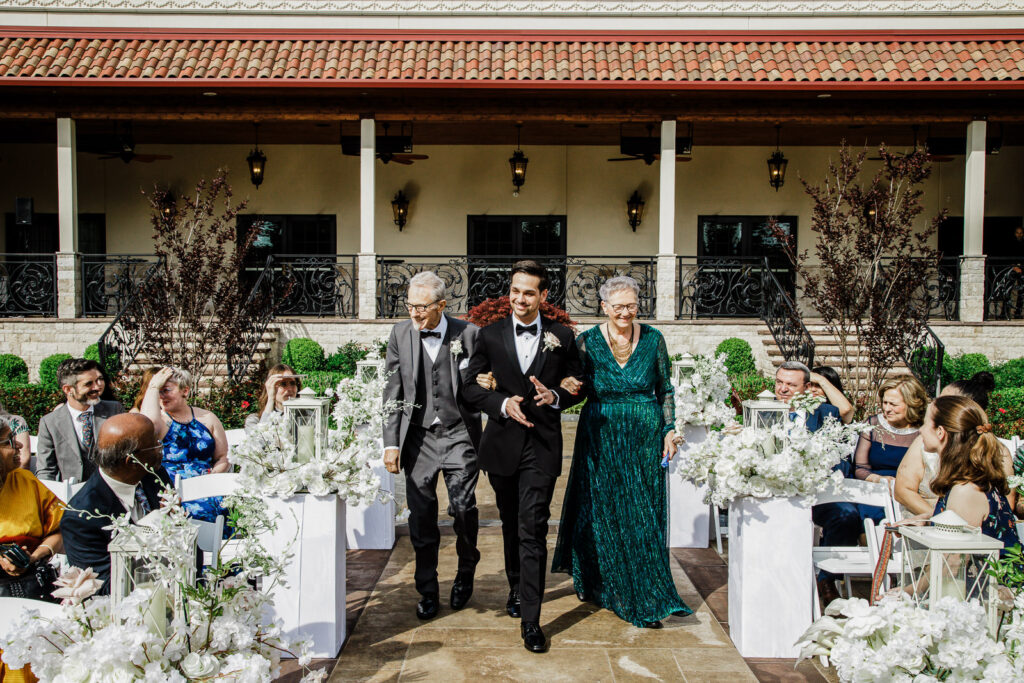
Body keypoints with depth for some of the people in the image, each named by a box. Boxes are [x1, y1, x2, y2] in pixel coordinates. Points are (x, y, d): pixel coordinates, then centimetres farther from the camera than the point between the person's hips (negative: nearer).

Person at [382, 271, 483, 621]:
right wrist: (391, 442, 1)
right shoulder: (400, 334, 1)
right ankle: (427, 590, 23)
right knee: (421, 516, 6)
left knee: (463, 506, -7)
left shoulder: (468, 334, -5)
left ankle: (466, 570, 23)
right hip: (418, 436, 2)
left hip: (459, 433, -2)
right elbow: (393, 392, 4)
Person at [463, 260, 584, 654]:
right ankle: (517, 589, 40)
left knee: (532, 530, -9)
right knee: (511, 525, 18)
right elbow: (471, 386, 4)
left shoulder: (562, 338, 3)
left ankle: (530, 619, -4)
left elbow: (578, 386, 9)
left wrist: (556, 397, -12)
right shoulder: (489, 336, 5)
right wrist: (503, 403, -13)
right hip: (502, 444, 3)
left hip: (541, 446, -2)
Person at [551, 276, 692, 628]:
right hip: (601, 438, 0)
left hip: (646, 437, 1)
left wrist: (669, 429, 2)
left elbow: (666, 389, 7)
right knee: (605, 514, 5)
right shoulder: (587, 342, -2)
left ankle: (645, 593, 16)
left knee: (644, 516, 3)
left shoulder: (653, 339, 1)